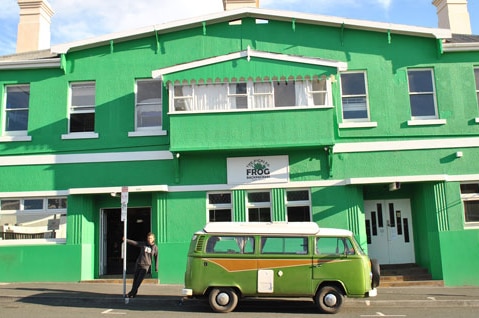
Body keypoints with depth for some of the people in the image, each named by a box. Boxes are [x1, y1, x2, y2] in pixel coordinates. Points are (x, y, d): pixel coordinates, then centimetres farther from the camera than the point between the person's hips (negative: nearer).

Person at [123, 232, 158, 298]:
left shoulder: (155, 248, -1)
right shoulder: (143, 244, 1)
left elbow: (156, 258, 6)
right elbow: (134, 242, -6)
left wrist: (156, 268, 8)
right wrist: (126, 240, -20)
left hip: (145, 266, -2)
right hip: (138, 264, 2)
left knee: (139, 281, -9)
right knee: (135, 280, 9)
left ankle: (132, 293, -1)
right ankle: (134, 293, 26)